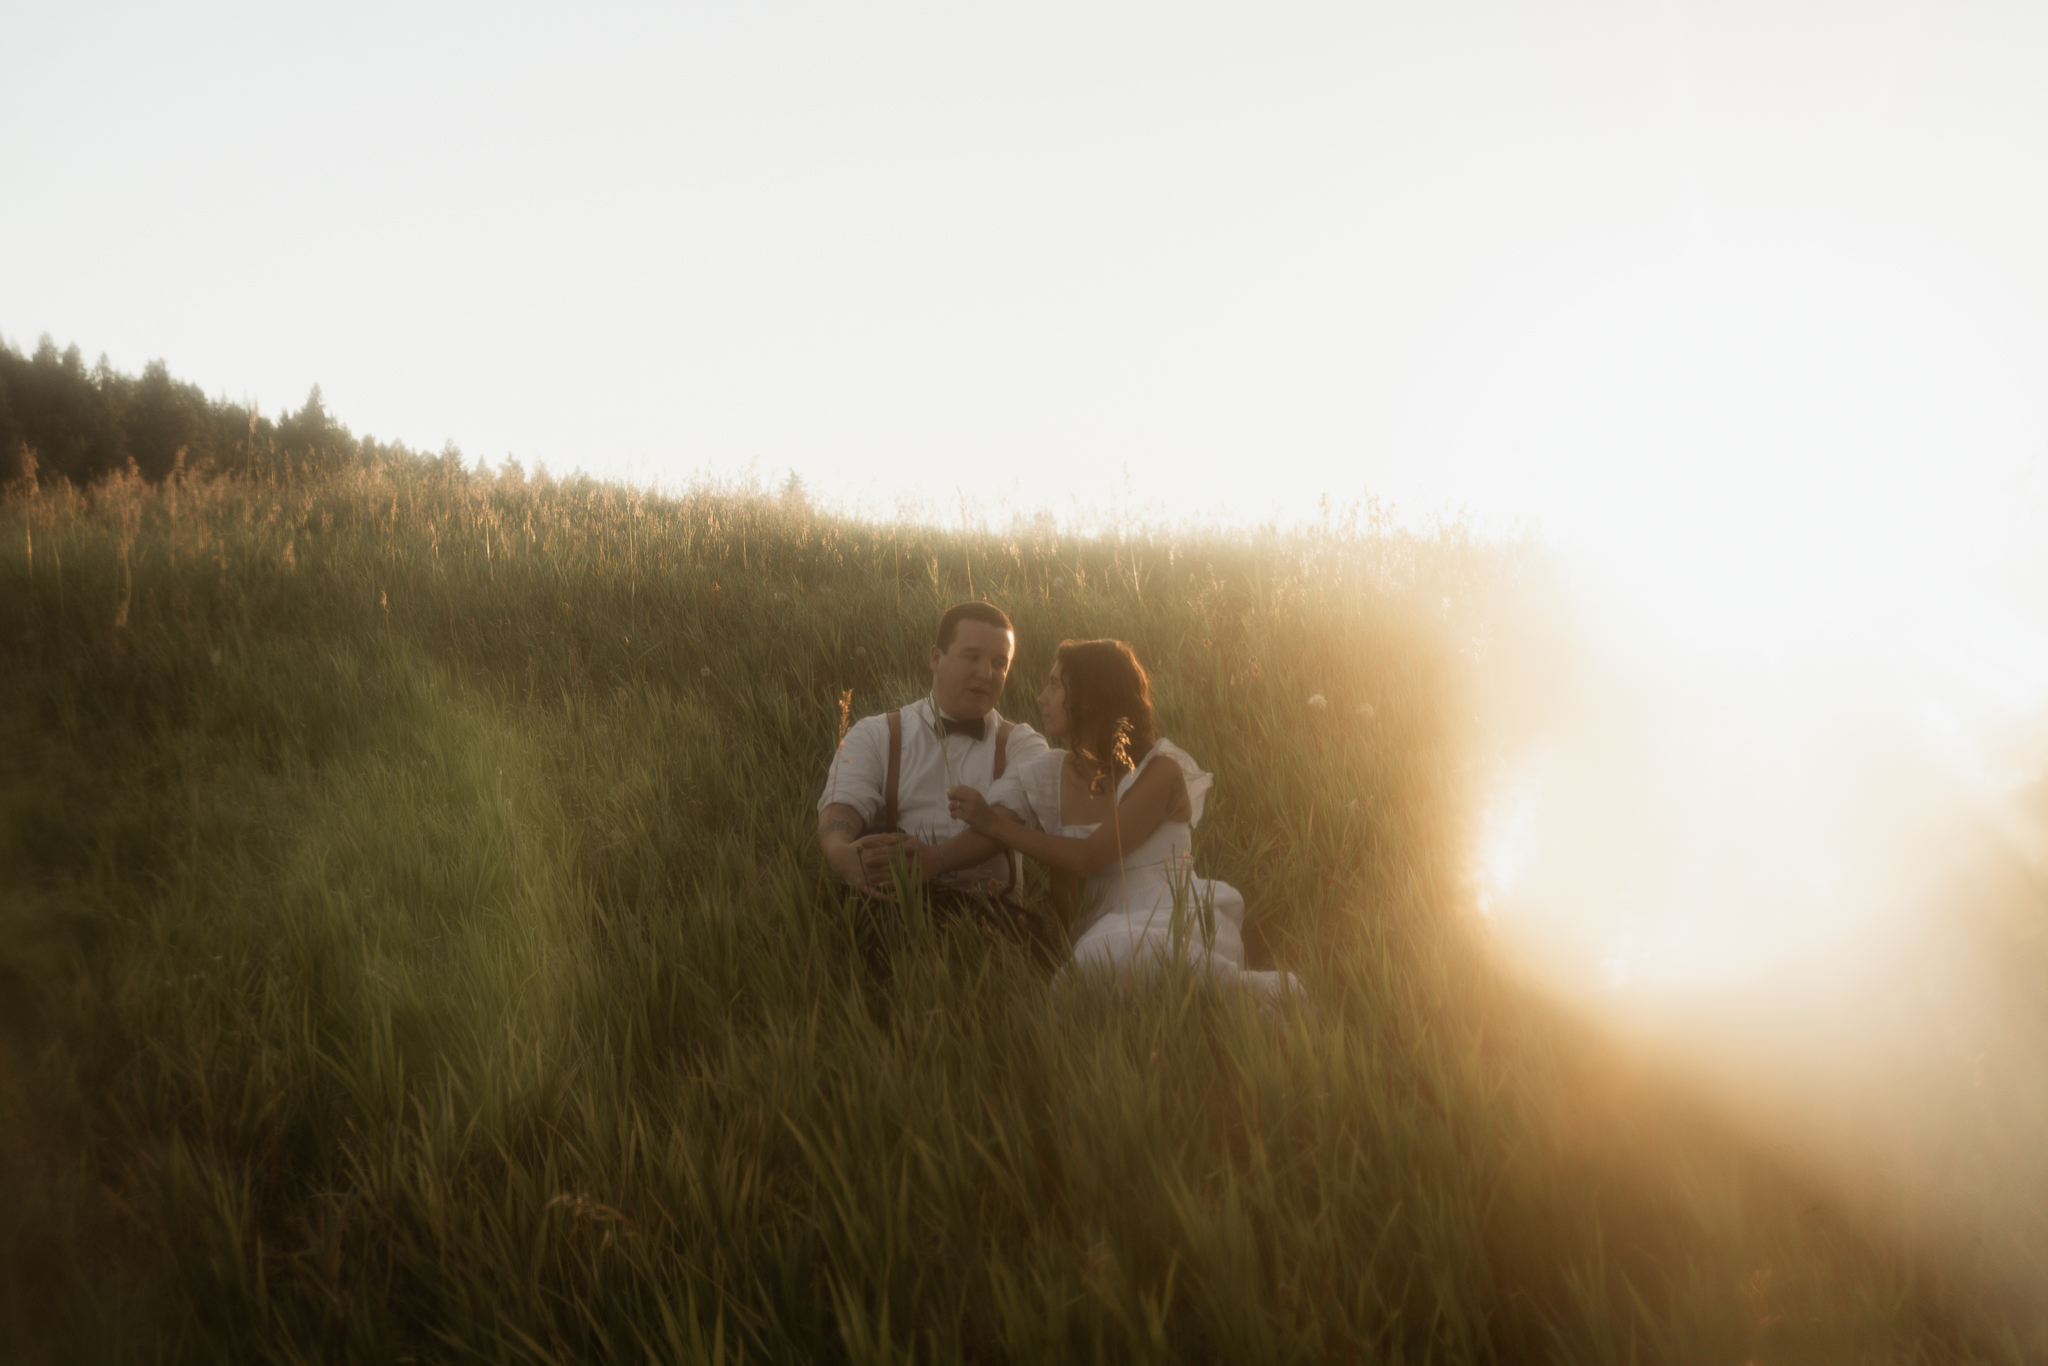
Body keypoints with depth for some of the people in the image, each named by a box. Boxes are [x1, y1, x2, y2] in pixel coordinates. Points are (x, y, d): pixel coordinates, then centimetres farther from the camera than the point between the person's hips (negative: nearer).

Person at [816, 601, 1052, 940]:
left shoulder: (1022, 744, 15)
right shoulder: (875, 737, 16)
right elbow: (843, 806, -2)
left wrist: (936, 858, -28)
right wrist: (841, 854, -30)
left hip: (985, 905, -2)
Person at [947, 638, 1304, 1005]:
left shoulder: (1160, 771, -7)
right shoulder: (1053, 773, 12)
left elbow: (1086, 857, -11)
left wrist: (995, 825, -6)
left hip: (1170, 923, -4)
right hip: (1101, 926, 5)